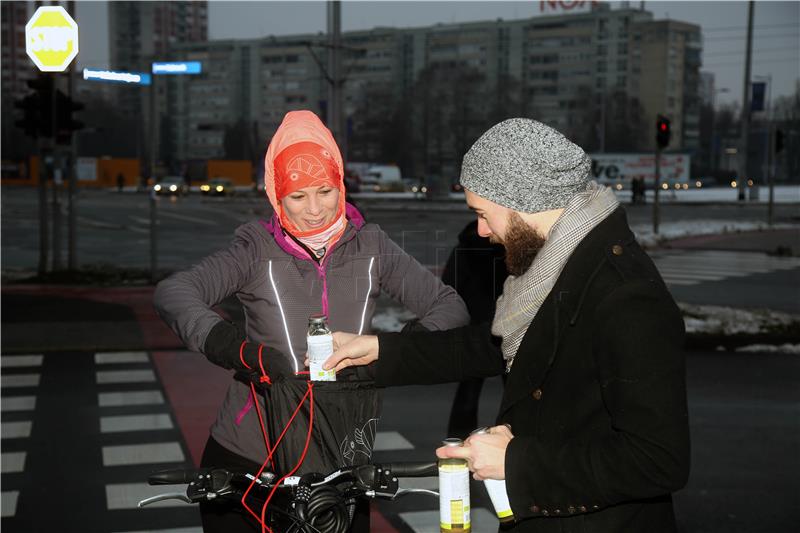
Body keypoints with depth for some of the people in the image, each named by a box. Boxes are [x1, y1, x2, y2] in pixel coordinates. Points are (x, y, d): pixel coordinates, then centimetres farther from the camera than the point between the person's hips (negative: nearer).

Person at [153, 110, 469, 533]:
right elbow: (172, 294, -16)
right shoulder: (259, 250, -4)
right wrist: (234, 346, -33)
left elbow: (449, 307, -3)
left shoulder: (369, 247, 2)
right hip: (248, 456, -2)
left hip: (342, 457, 2)